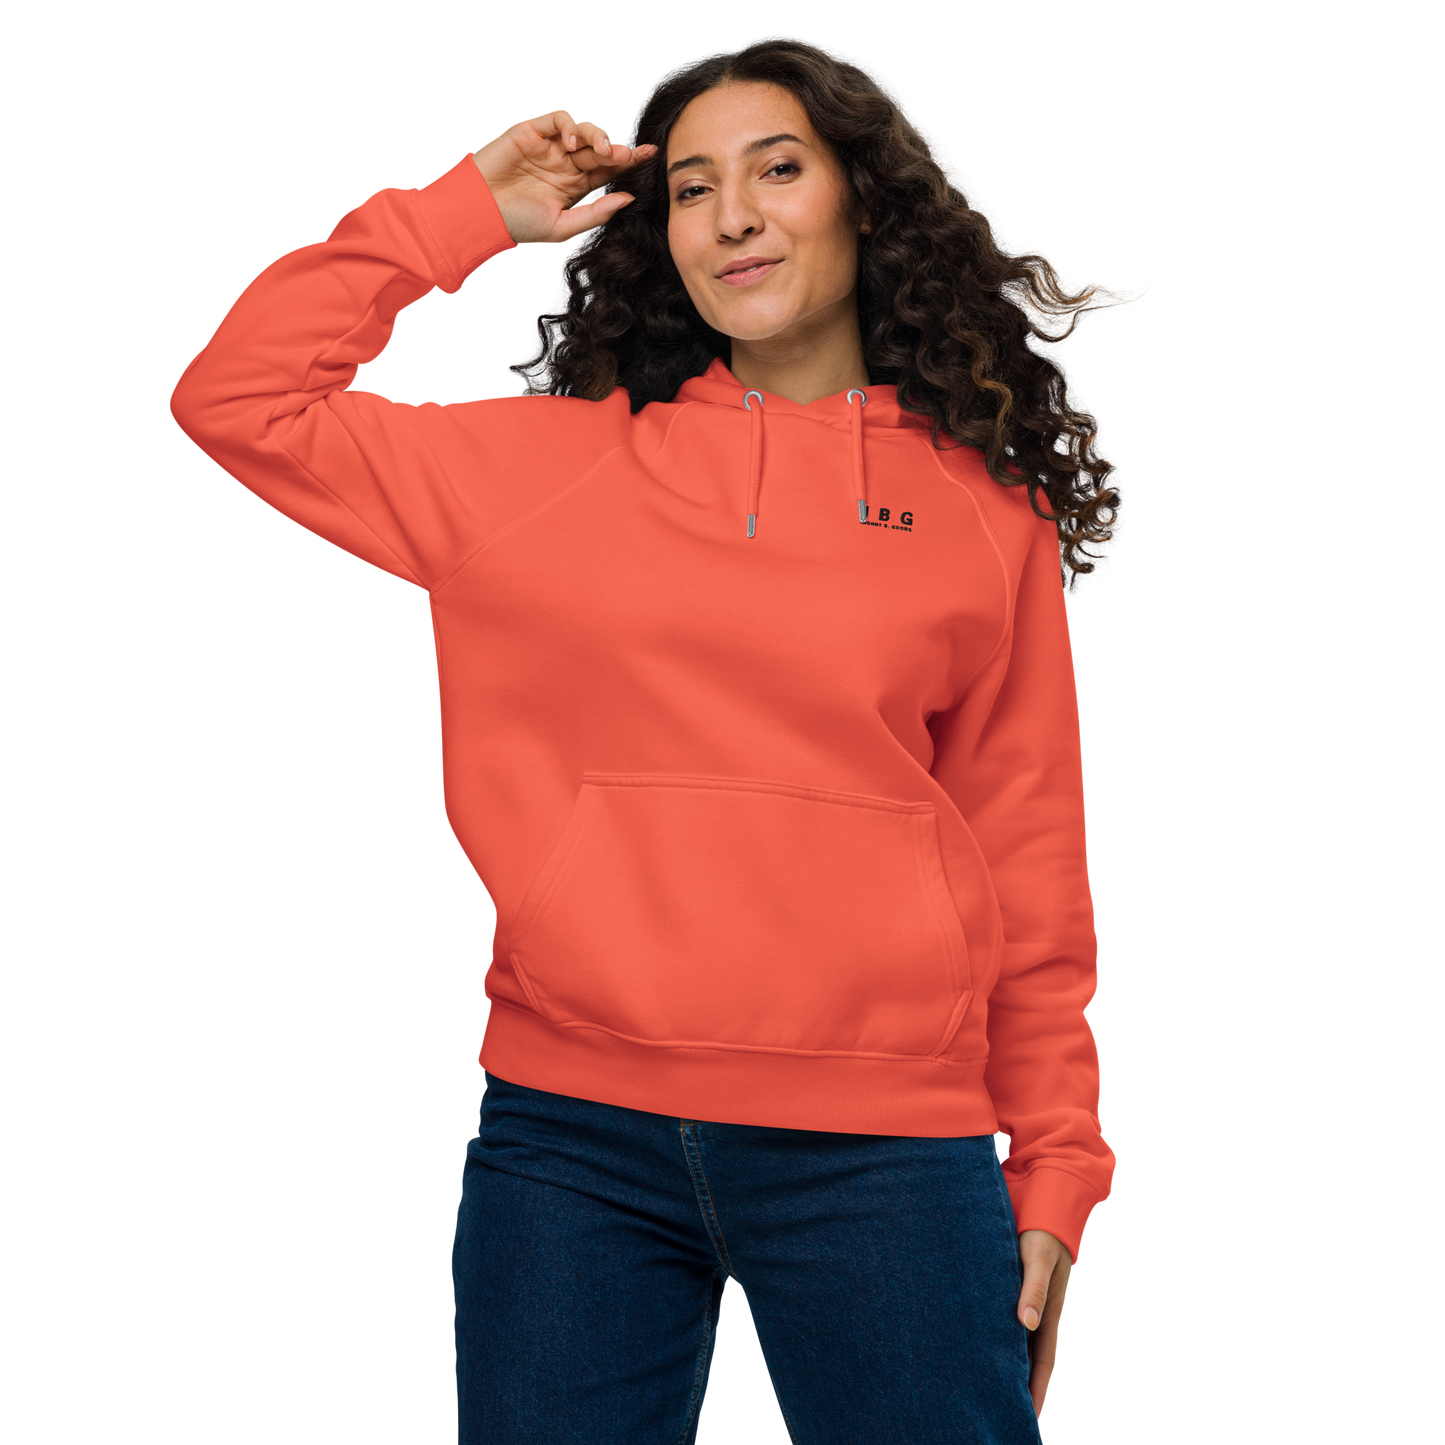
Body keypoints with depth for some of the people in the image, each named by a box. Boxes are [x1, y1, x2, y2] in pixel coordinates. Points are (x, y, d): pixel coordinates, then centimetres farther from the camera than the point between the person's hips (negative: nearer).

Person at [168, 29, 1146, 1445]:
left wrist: (1055, 1170, 5)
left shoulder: (987, 511, 6)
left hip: (879, 1153, -1)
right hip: (565, 1135, 1)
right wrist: (467, 213, 7)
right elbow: (235, 398, 7)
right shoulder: (547, 460, 8)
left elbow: (1030, 856, 7)